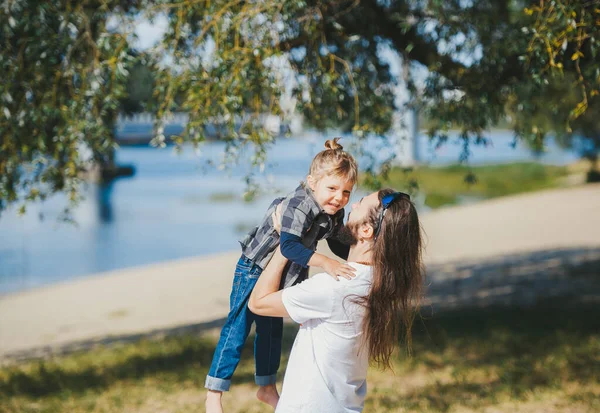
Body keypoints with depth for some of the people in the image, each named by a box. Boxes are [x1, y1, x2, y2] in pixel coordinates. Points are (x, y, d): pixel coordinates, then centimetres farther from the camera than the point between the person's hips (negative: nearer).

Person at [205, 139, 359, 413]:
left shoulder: (335, 214, -8)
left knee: (272, 330, 20)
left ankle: (266, 388, 38)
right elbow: (289, 246, -48)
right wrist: (324, 263, -57)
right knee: (237, 330, -5)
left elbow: (337, 244, 9)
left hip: (283, 275, 8)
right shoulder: (298, 206, -35)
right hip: (253, 269, -8)